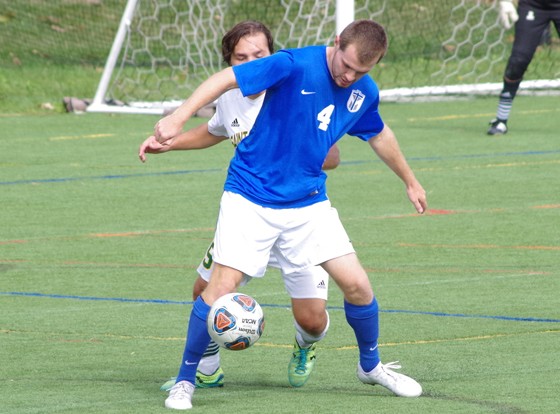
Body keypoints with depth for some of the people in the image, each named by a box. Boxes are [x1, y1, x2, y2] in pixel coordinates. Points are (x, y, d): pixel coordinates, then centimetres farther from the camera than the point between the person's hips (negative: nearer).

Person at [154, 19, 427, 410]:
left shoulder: (365, 93, 0)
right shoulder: (295, 66, -20)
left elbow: (379, 134, 22)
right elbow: (226, 79, -27)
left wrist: (410, 181, 35)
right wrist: (178, 117, -40)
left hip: (308, 203, 5)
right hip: (251, 198, -5)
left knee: (357, 285, 0)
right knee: (222, 286, -14)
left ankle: (371, 366, 27)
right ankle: (185, 382, 3)